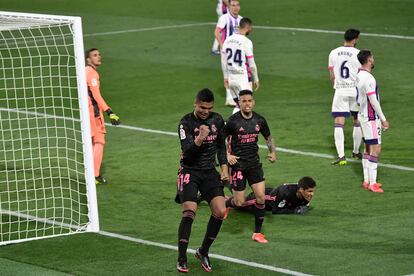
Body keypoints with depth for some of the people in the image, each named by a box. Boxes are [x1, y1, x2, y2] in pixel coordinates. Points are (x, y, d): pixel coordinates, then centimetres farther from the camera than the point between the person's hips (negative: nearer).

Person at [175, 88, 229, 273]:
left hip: (209, 172, 5)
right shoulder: (186, 123, -12)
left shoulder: (217, 120, 4)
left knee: (220, 211, -9)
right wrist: (200, 138, -39)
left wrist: (224, 168, 9)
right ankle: (182, 260, -8)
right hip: (190, 171, -5)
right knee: (189, 212, -18)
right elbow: (187, 151, -23)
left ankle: (203, 252, 9)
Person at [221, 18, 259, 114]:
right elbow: (251, 64, -10)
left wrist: (225, 77, 18)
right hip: (243, 78, -6)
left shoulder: (228, 40, 5)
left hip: (231, 77, 6)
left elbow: (223, 61, 9)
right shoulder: (246, 42, -14)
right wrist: (256, 79, 0)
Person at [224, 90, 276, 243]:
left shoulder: (259, 120, 0)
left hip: (254, 163, 4)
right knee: (239, 203, -2)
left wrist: (273, 152, 0)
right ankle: (224, 204, 36)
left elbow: (268, 137, 17)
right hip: (238, 164, -4)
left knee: (261, 197, -6)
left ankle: (257, 232, 7)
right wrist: (227, 155, -21)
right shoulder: (233, 121, -13)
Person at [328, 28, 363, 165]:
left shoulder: (333, 53, 3)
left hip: (340, 91, 1)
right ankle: (356, 151, 28)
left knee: (338, 124, -3)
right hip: (355, 90, -1)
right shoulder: (357, 54, -7)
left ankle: (341, 156, -14)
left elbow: (332, 76, 7)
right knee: (357, 122, 17)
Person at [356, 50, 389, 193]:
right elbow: (373, 101, -21)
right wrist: (383, 119, -14)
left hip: (363, 115, 10)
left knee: (368, 149, 14)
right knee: (376, 149, -8)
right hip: (371, 118, -10)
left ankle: (367, 181, 18)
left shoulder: (359, 76, 9)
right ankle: (372, 183, -10)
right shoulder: (368, 78, -20)